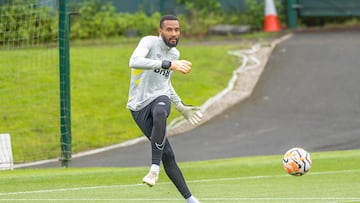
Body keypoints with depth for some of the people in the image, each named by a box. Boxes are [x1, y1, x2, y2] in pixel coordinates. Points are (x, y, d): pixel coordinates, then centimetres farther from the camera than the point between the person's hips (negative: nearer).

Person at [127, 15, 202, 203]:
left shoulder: (174, 53, 13)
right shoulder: (149, 42, -8)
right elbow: (134, 62, -31)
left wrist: (181, 107, 32)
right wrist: (169, 64, -38)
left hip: (160, 98, 3)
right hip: (140, 106, -3)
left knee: (160, 113, -38)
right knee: (167, 155, -10)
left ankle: (154, 169, -38)